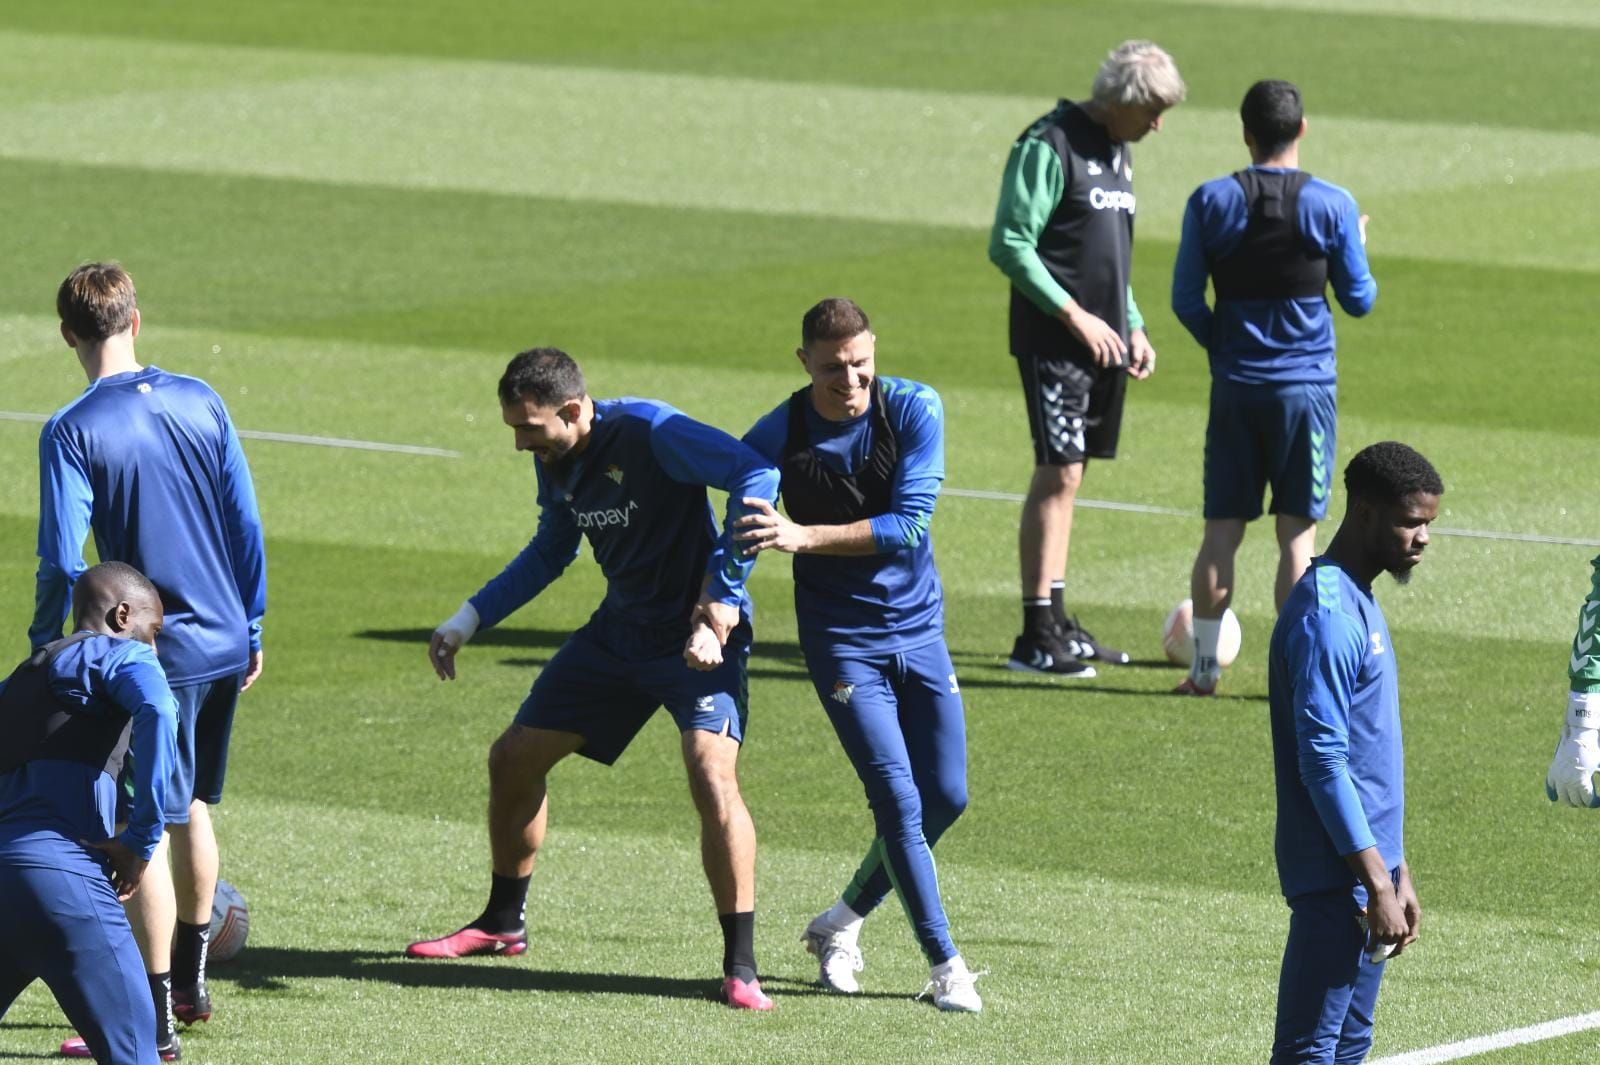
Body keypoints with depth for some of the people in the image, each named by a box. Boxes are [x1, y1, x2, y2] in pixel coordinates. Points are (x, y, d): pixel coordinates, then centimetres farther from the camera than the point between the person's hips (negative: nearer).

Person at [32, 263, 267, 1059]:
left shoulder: (71, 432, -13)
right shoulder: (199, 402, 3)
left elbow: (61, 561, -16)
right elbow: (247, 525, 6)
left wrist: (44, 653, -3)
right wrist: (251, 628, 16)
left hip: (157, 656, -6)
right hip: (225, 646, 6)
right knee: (192, 806, 22)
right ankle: (191, 982, 33)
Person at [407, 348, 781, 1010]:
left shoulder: (649, 433, -24)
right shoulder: (554, 461, 0)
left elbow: (756, 475, -35)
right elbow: (551, 550, 19)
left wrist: (723, 594, -38)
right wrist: (469, 620, 15)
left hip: (698, 633, -8)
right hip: (620, 629, 8)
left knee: (711, 775, -27)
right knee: (513, 758, 11)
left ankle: (740, 968, -18)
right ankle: (503, 924, 32)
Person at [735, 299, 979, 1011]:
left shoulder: (915, 410, -11)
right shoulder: (774, 439, -12)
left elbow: (910, 524, -19)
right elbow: (739, 537, -5)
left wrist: (805, 537, -27)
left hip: (919, 629, 3)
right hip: (841, 637, -3)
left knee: (946, 799, 6)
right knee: (899, 801, -12)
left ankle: (841, 925, 26)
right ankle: (943, 964, -2)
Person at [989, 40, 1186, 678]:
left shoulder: (1116, 153, 16)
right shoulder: (1049, 146, -12)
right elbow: (1009, 245, -15)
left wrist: (1132, 325, 16)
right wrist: (1075, 315, -17)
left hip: (1103, 342, 9)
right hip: (1052, 340, -9)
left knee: (1069, 475, 11)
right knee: (1058, 475, -11)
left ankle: (1056, 618, 16)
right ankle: (1036, 636, -10)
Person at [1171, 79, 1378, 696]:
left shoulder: (1211, 202, -2)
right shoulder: (1332, 206, -6)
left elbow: (1185, 299, 0)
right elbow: (1358, 301, 2)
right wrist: (1358, 248, 22)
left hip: (1235, 388, 1)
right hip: (1306, 387, -1)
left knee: (1222, 530, 7)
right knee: (1297, 533, 2)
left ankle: (1204, 667, 9)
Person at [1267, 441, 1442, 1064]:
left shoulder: (1359, 604, 15)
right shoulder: (1326, 616, -17)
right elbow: (1323, 763, -21)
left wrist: (1397, 873, 20)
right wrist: (1376, 884, -21)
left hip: (1369, 867, 10)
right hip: (1335, 878, -10)